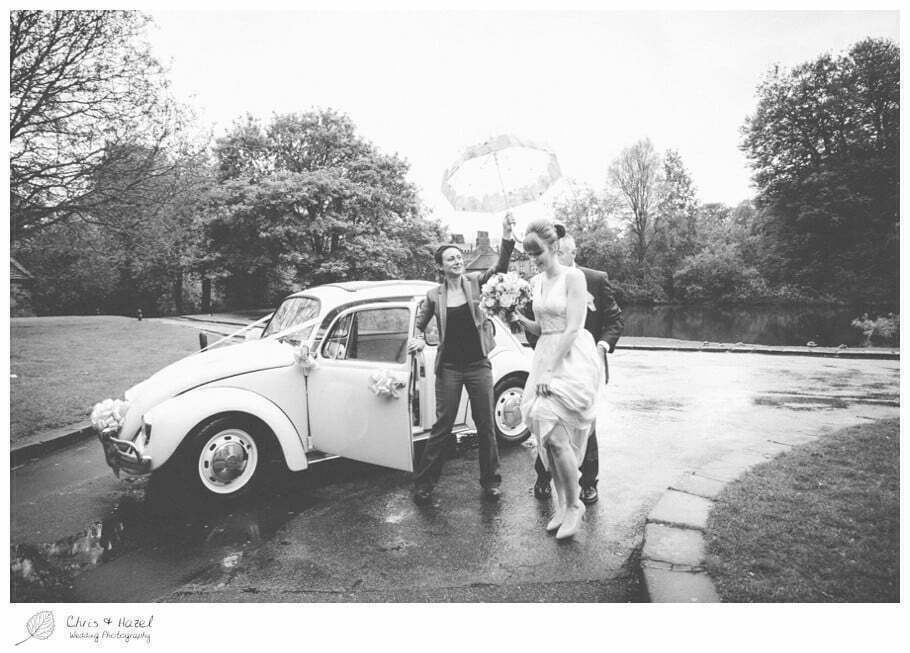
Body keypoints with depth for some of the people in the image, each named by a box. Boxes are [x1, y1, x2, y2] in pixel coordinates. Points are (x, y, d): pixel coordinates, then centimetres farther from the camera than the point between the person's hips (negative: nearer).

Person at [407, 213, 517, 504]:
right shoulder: (434, 295, 0)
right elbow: (420, 324, 13)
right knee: (442, 426, 5)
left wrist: (507, 236, -30)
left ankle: (491, 481, 24)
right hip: (449, 368, -1)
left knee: (486, 426, 9)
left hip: (479, 365, 1)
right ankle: (423, 483, 19)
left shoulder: (474, 282, 0)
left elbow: (500, 267, -16)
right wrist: (420, 339, -8)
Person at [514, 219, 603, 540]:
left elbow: (572, 328, -16)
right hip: (545, 355, 7)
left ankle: (574, 504, 5)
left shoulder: (573, 277, -9)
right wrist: (522, 320, -4)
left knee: (553, 432, -15)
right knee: (547, 435, 5)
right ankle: (563, 505, 20)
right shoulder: (535, 282, 11)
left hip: (572, 358, -7)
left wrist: (549, 371, -18)